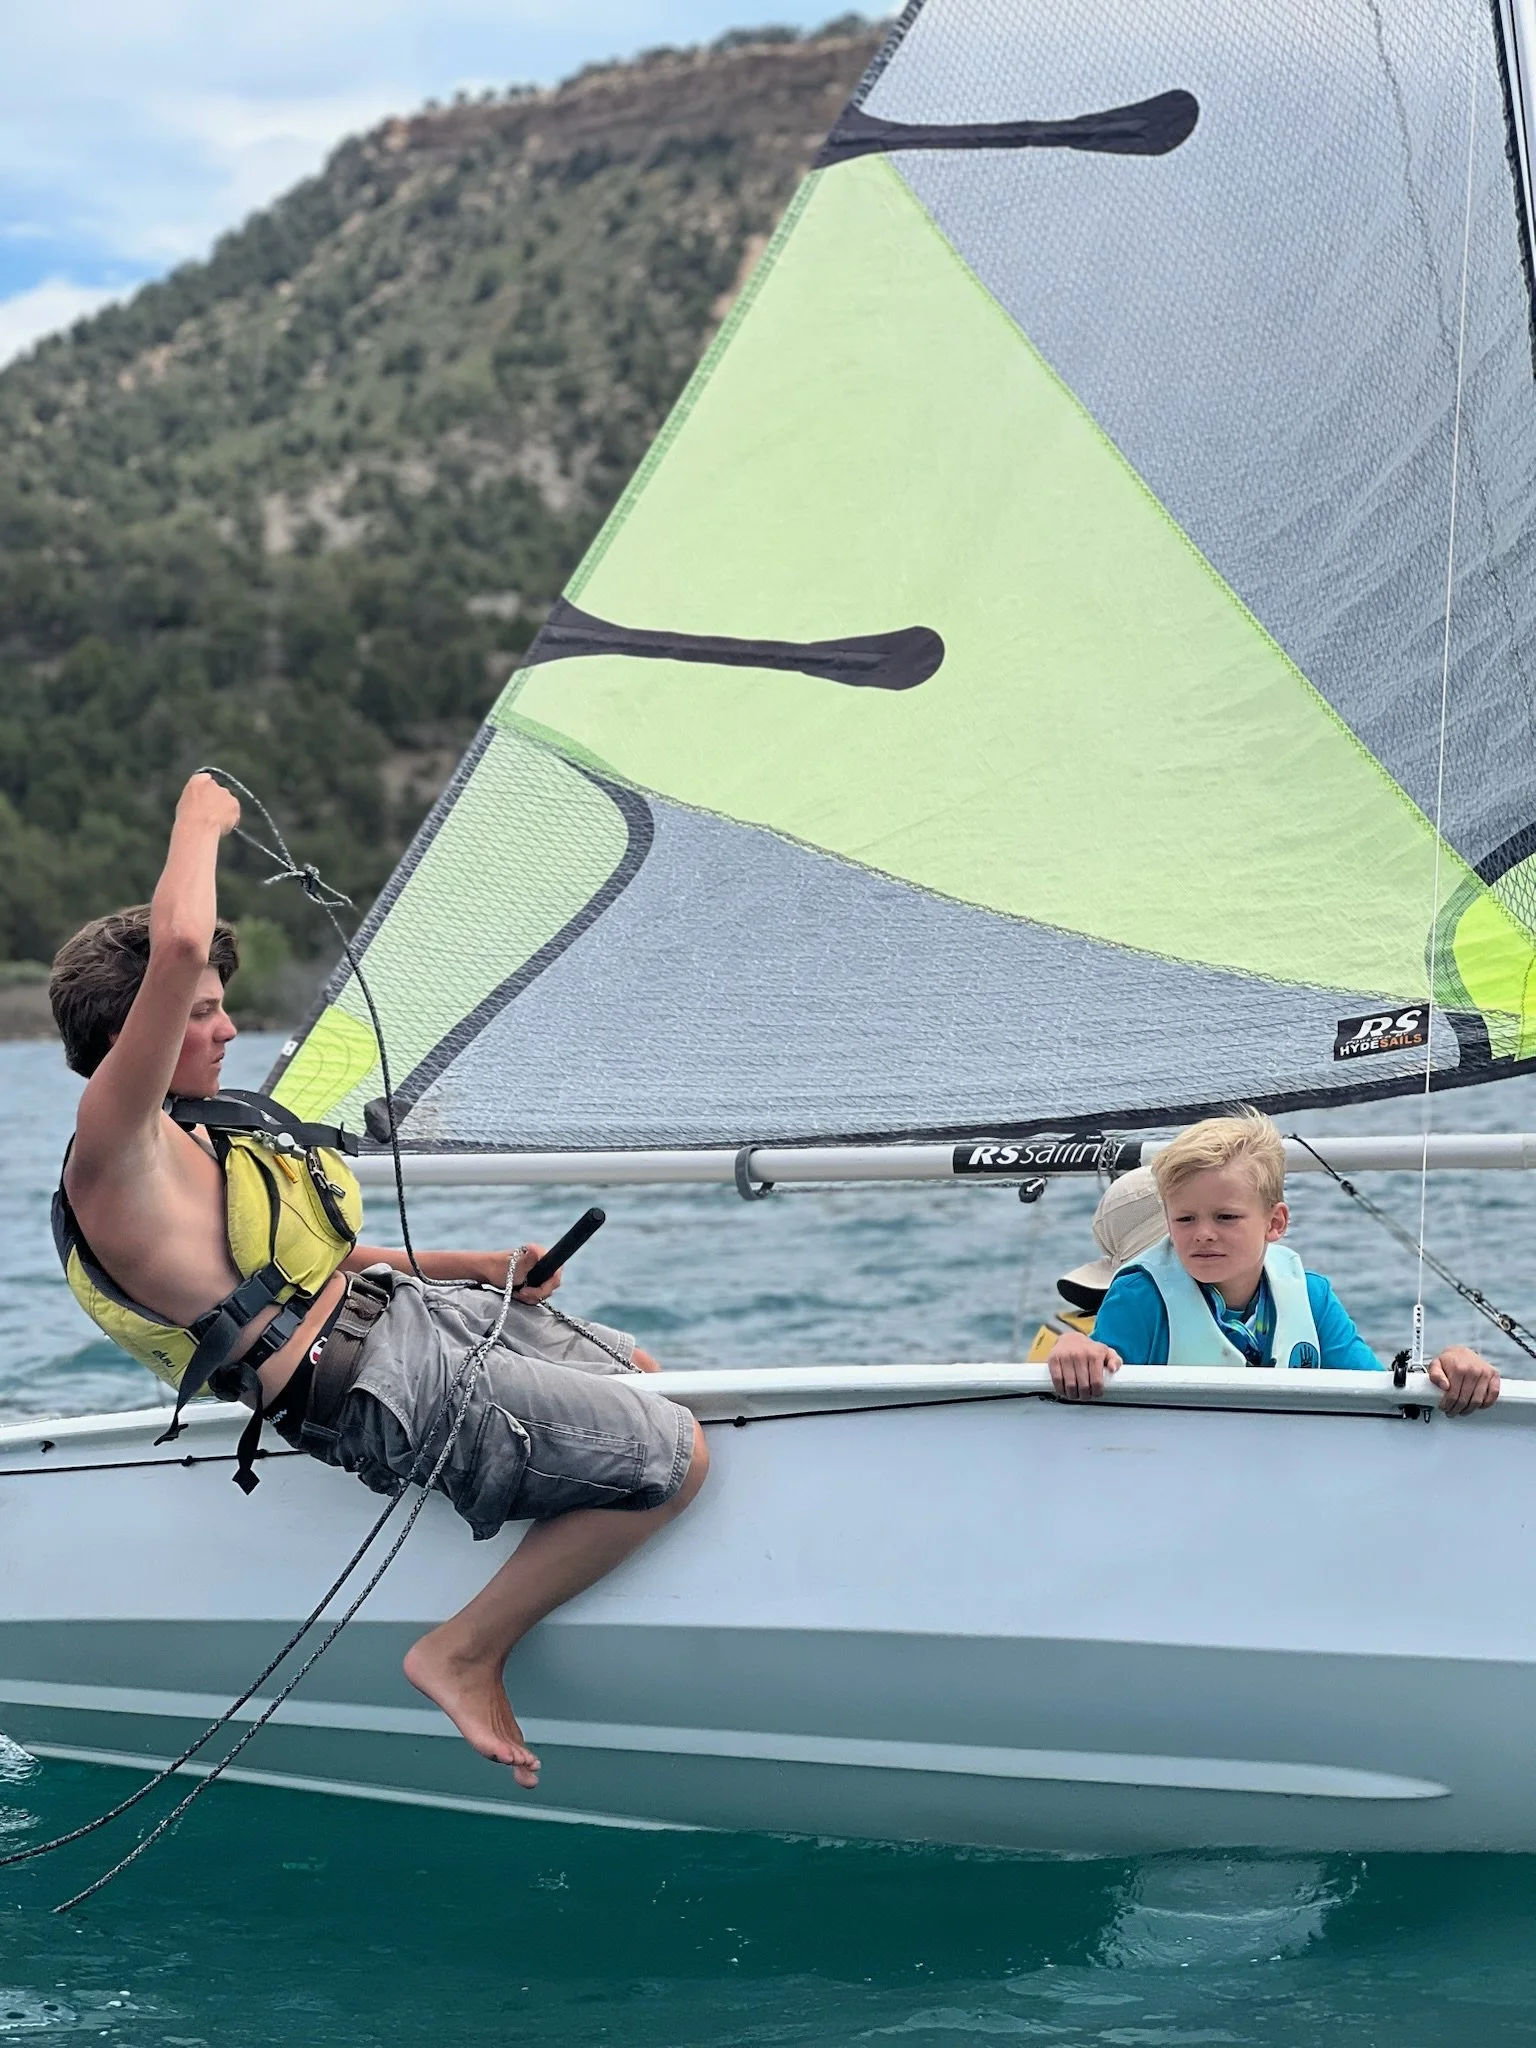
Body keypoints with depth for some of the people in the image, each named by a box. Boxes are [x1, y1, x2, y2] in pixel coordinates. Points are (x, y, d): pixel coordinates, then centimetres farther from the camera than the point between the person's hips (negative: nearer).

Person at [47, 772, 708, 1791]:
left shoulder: (200, 1135, 16)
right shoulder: (116, 1156, -17)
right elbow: (178, 946, -31)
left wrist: (476, 1266, 14)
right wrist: (199, 820, -14)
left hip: (415, 1310, 11)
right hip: (384, 1387, -11)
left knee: (646, 1378, 26)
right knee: (674, 1455, -15)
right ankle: (465, 1654, -3)